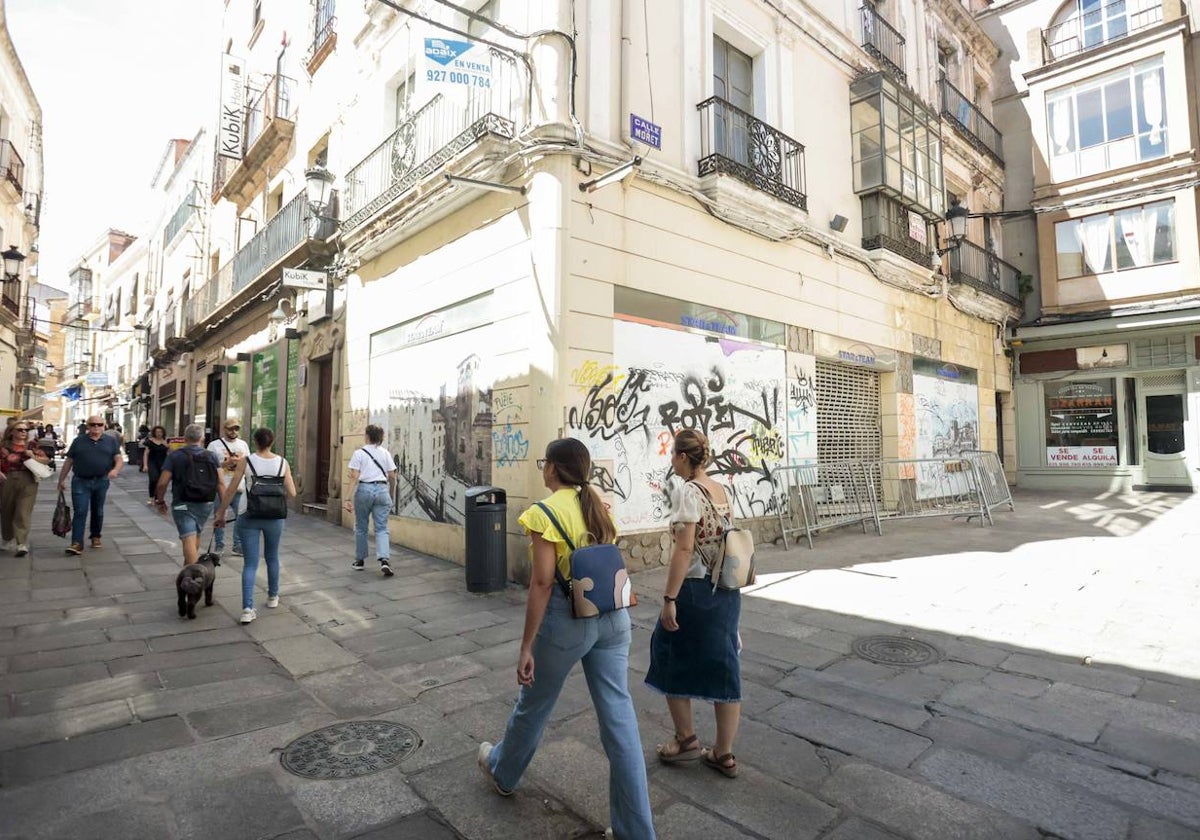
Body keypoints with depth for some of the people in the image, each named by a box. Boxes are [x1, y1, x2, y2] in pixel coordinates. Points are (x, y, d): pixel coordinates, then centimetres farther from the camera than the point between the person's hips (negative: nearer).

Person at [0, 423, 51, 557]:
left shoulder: (32, 446, 8)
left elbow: (45, 460, 9)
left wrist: (33, 457, -8)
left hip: (28, 482, -1)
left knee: (23, 513, -9)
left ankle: (21, 544, -12)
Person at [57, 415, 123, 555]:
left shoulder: (111, 441, 5)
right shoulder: (78, 441, 5)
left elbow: (119, 459, -1)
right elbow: (69, 461, 9)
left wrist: (115, 470, -22)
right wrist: (62, 479, 8)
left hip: (101, 482, 1)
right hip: (80, 482, -1)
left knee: (98, 512, 13)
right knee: (80, 512, -7)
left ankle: (96, 537, 28)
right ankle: (77, 543, -9)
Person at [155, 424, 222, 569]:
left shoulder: (174, 456, -3)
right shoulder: (211, 456, 2)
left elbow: (162, 483, -7)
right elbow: (220, 482, -6)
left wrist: (160, 501, 9)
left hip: (183, 505, -3)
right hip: (206, 504, 4)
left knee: (189, 540, -8)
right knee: (195, 536, 23)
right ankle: (188, 567, 38)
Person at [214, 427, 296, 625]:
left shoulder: (246, 461, -5)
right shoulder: (282, 462, -2)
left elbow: (230, 490, -3)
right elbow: (292, 494, -3)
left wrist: (221, 513, 8)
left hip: (249, 516, -1)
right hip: (274, 516, 1)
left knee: (250, 563, 4)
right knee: (272, 557, 22)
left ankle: (247, 609, -6)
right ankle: (273, 597, 36)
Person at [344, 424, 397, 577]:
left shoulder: (359, 453, 0)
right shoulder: (385, 453, 8)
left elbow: (354, 477, -7)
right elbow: (392, 477, 8)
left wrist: (350, 498, -8)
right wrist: (392, 495, 20)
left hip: (364, 489, -2)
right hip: (382, 490, 2)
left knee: (361, 527, 15)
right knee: (381, 528, 2)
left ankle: (360, 560, 25)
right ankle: (384, 560, -15)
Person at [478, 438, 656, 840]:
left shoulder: (545, 512, -14)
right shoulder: (599, 506, 6)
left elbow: (542, 583, -18)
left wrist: (526, 647, -12)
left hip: (566, 618, -5)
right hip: (612, 616, 6)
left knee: (534, 704, 20)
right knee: (619, 717, 10)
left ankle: (503, 772, 48)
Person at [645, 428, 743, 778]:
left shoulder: (687, 491, -16)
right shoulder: (720, 490, 6)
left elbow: (684, 549, -21)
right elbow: (723, 540, 12)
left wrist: (669, 598, -17)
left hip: (695, 590, -7)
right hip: (727, 590, 8)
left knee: (672, 660, 14)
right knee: (723, 665, 14)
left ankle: (686, 739, 28)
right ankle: (724, 753, 25)